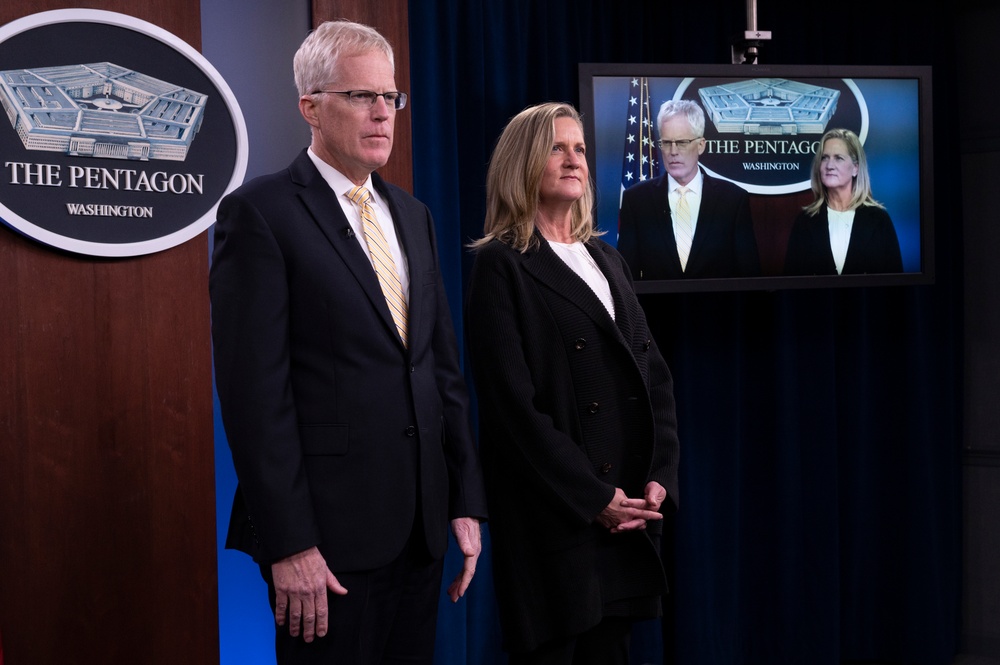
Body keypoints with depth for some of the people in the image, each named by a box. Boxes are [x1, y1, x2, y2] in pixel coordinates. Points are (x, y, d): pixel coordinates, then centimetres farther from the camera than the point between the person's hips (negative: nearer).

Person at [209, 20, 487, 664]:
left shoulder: (413, 215, 15)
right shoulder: (260, 212, -7)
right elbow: (255, 388, -13)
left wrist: (467, 502, 10)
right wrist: (288, 544, -16)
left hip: (422, 527, 6)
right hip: (329, 529, -6)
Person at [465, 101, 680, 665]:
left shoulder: (606, 258, 17)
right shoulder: (502, 264, -4)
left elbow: (655, 372, 12)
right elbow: (512, 401, -12)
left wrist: (660, 476, -2)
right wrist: (593, 497, -14)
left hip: (630, 514, 6)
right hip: (553, 514, -6)